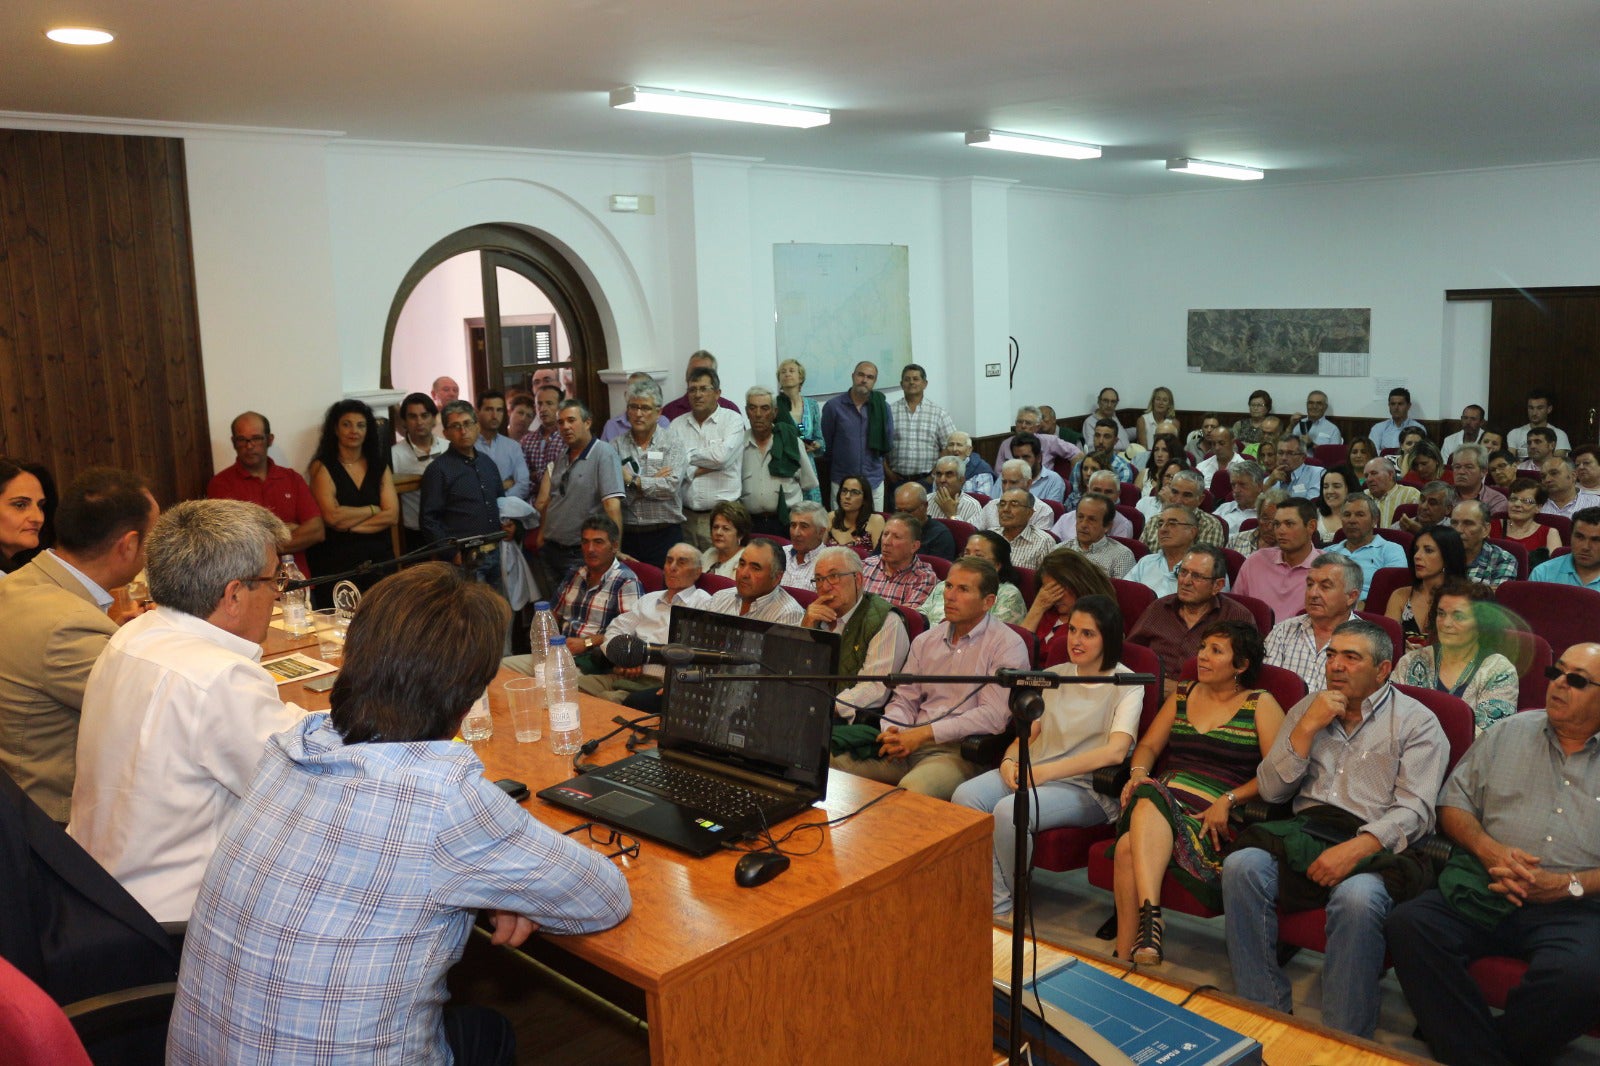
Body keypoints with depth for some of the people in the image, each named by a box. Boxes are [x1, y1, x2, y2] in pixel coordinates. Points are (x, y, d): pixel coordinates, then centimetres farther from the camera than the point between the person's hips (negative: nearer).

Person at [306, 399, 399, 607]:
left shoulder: (380, 467, 14)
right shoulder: (322, 467, 2)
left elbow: (392, 516, 1)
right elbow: (332, 516, -11)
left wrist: (348, 525, -8)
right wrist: (373, 510, 0)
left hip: (378, 562, 3)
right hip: (336, 564, -3)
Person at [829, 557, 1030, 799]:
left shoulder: (1007, 645, -2)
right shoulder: (926, 641, 18)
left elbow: (994, 715, -13)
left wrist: (924, 733, -16)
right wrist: (893, 733, -7)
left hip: (958, 751, -6)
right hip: (910, 744, 6)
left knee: (911, 790, -38)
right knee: (834, 768, -15)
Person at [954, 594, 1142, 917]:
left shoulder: (1126, 685, -4)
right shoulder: (1054, 675, 16)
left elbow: (1115, 751, -19)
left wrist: (1046, 772, -23)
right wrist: (1009, 760, -8)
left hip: (1086, 789, -6)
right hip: (1033, 773, 6)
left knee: (1009, 811, -32)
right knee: (965, 796, -23)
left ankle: (1009, 906, -9)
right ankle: (995, 901, -17)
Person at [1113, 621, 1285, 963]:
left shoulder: (1261, 704, 8)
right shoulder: (1182, 695, 24)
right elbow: (1149, 745, 24)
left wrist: (1227, 800, -14)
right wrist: (1138, 774, 1)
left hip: (1211, 812, -4)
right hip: (1164, 792, 4)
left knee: (1131, 845, -35)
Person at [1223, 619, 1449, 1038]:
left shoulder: (1416, 722, 7)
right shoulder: (1307, 709, 19)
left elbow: (1413, 810, -6)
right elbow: (1270, 790, 12)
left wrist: (1355, 848, -23)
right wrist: (1308, 727, 0)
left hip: (1374, 844, -3)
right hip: (1304, 830, 4)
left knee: (1357, 897, -37)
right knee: (1242, 865, -27)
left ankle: (1345, 1040, -23)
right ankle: (1265, 1015, -19)